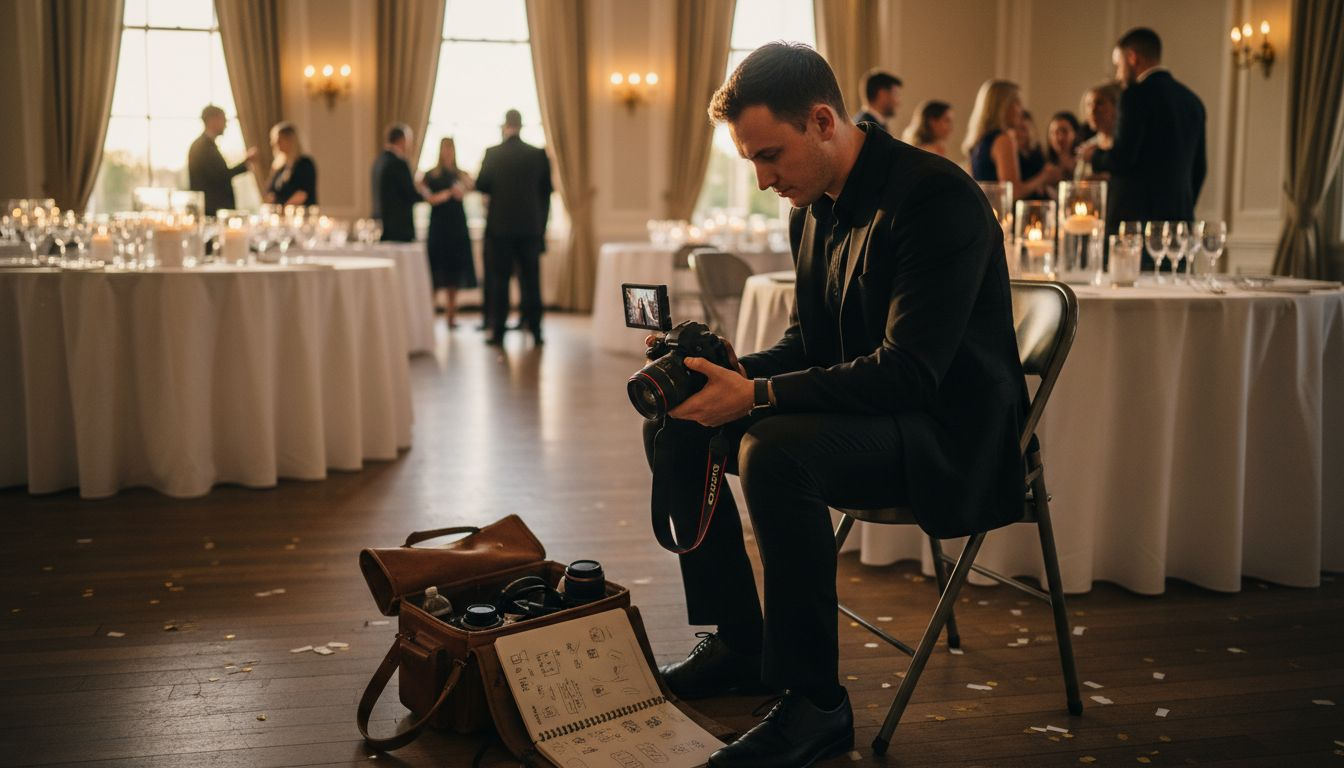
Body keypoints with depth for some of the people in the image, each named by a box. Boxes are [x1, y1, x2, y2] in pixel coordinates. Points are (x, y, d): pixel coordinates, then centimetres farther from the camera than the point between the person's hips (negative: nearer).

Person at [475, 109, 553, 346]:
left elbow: (480, 185, 0)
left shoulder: (493, 154, -6)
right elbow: (546, 190, 4)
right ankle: (535, 329, 6)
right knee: (531, 278, 7)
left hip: (500, 226, -2)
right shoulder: (538, 154, -1)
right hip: (531, 226, 2)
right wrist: (541, 225, 12)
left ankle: (497, 331, 4)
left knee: (499, 279, 4)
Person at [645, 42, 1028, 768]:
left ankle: (814, 702, -19)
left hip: (948, 427, -9)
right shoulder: (814, 207, 6)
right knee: (673, 427, 5)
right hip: (862, 405, 9)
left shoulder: (936, 196, -21)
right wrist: (737, 369, -8)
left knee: (775, 450, -35)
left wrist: (755, 396, -30)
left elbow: (908, 372, -28)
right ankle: (739, 643, 14)